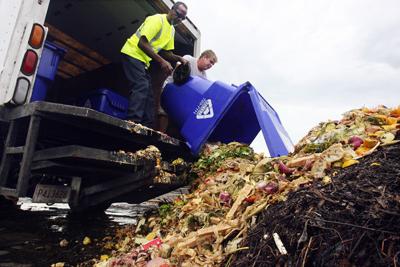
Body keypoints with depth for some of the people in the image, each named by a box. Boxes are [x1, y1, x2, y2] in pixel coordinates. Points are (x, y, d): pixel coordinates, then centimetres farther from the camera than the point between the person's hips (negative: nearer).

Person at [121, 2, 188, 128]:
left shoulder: (171, 29, 12)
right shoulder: (157, 19, -16)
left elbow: (166, 52, 12)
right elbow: (142, 43, -24)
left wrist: (179, 58, -7)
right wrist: (162, 61, -28)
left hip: (143, 60, 9)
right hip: (133, 54, -9)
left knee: (148, 93, 1)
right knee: (141, 87, -25)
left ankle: (147, 128, 1)